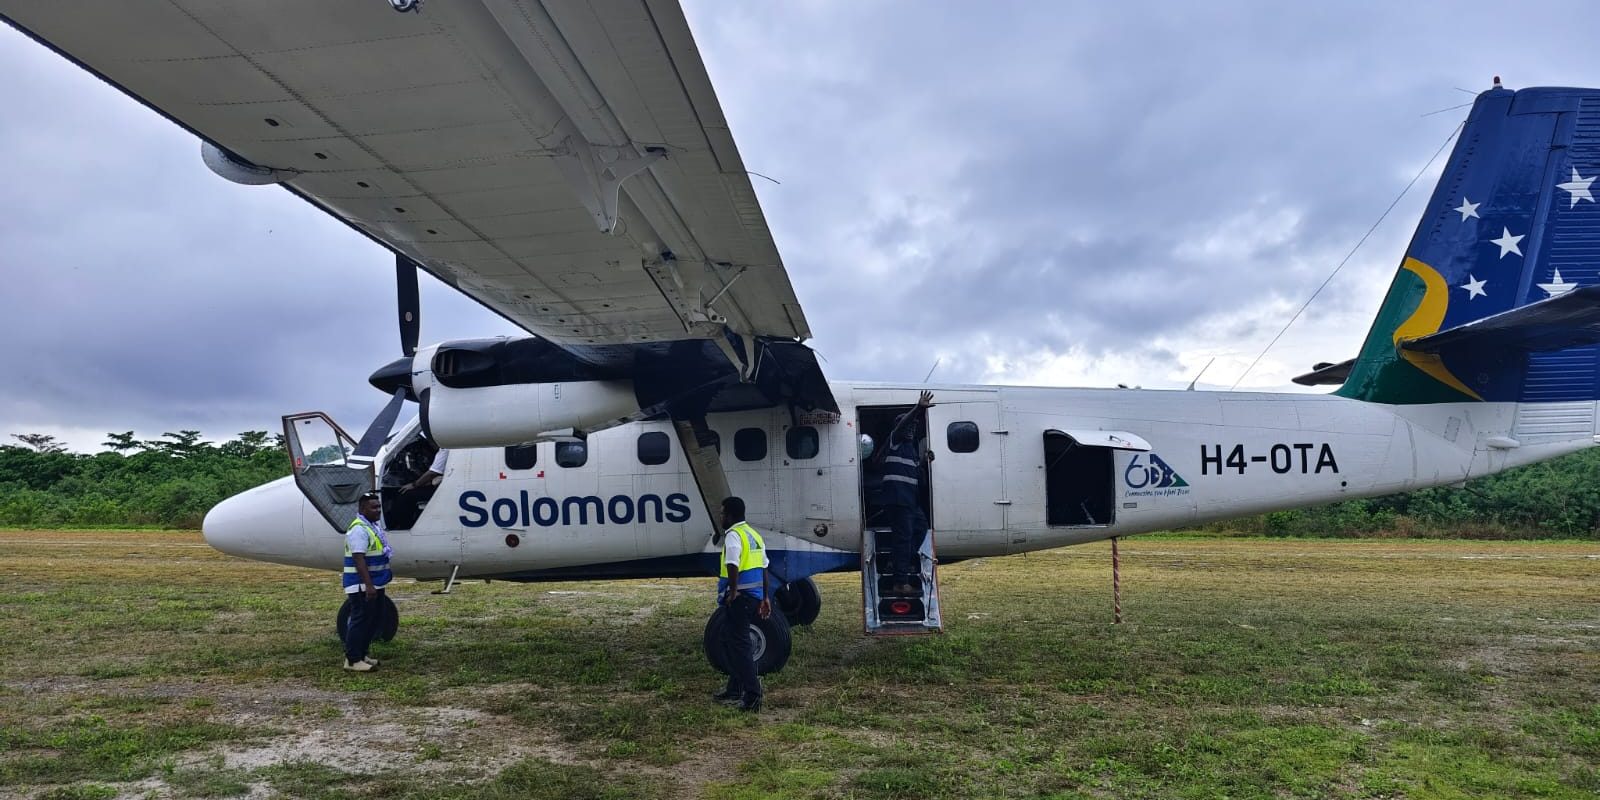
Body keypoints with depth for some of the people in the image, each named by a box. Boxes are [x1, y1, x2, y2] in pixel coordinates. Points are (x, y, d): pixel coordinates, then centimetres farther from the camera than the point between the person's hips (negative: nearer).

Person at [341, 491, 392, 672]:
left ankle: (362, 654, 25)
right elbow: (359, 559, -25)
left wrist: (386, 571, 23)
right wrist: (368, 585, -28)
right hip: (362, 586, -10)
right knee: (360, 621, -7)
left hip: (375, 584, 10)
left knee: (374, 619, 16)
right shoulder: (359, 529, -19)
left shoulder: (375, 525, 13)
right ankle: (352, 660, -1)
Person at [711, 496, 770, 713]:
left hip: (740, 597, -10)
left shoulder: (733, 535, -11)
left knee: (739, 645, -8)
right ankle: (734, 690, 30)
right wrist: (764, 597, 23)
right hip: (755, 596, 10)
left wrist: (733, 591, -20)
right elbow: (763, 568, 20)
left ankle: (753, 697, -13)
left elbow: (732, 565, -27)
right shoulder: (754, 534, 18)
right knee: (730, 640, 22)